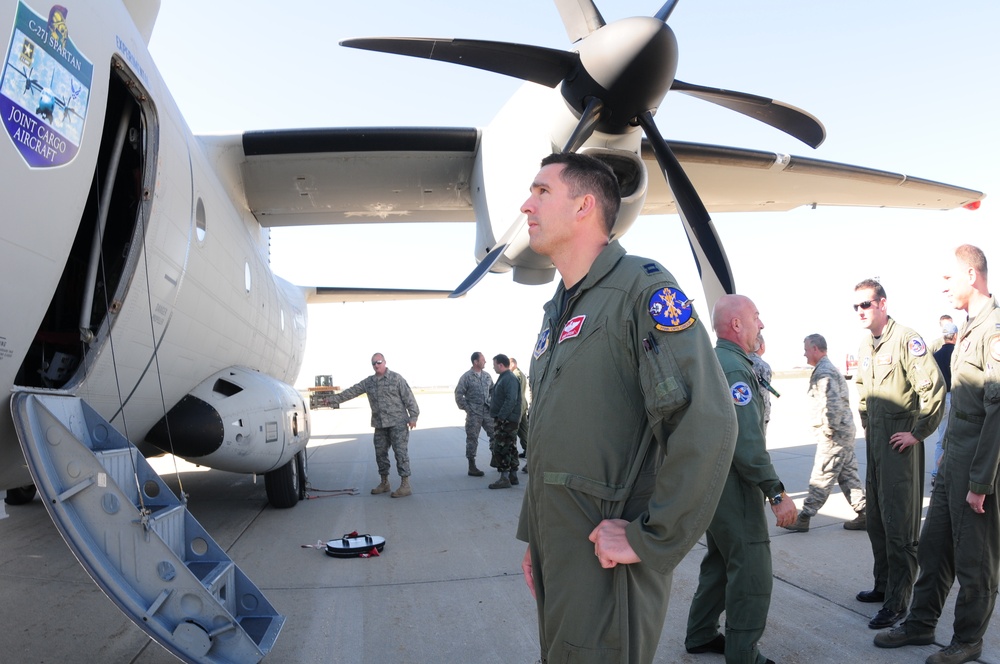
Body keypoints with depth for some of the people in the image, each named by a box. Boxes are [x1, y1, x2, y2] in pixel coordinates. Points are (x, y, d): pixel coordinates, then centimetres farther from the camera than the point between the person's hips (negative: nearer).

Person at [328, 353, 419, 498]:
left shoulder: (396, 378, -5)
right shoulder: (368, 382, 11)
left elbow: (409, 398, -7)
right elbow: (351, 392, 13)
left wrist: (413, 416, -12)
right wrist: (333, 399, 10)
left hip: (398, 423, -6)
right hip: (380, 425, 6)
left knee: (401, 452, -7)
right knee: (380, 453, 10)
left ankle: (405, 484, -4)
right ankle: (384, 483, 23)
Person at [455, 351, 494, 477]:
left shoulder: (487, 376, 9)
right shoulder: (467, 377, -7)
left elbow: (492, 390, 20)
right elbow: (458, 395, -7)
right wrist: (466, 408, -9)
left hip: (487, 412, 5)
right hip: (473, 414, -5)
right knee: (472, 439, 1)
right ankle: (472, 467, 8)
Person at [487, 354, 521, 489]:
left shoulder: (510, 379, -17)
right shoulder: (503, 378, 16)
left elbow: (511, 401, -25)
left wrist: (501, 417, -26)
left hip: (506, 421, -11)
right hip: (503, 419, 11)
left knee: (500, 449, -9)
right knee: (510, 448, 14)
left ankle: (504, 478, -7)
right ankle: (513, 476, 21)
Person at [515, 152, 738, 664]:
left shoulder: (640, 287, -14)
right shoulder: (556, 311, 13)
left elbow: (708, 422, -24)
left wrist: (652, 538, -20)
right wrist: (533, 537, 16)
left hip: (606, 561, -8)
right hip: (555, 554, 8)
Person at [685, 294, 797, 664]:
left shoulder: (713, 361, 13)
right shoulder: (734, 367, -19)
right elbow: (747, 443, -25)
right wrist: (777, 493, -22)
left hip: (712, 480, 11)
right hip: (732, 483, -11)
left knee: (721, 561, 20)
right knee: (752, 572, -3)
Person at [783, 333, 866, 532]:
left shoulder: (824, 372, -16)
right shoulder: (829, 369, 17)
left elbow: (833, 405, -25)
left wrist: (828, 431, -17)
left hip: (833, 434, -10)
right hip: (844, 431, 10)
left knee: (821, 478, -4)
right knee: (848, 474, 14)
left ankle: (804, 518, 2)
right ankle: (864, 514, 18)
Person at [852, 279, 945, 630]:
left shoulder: (906, 340, -15)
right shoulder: (865, 346, 12)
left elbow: (934, 388, -22)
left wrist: (918, 433, -17)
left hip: (900, 443, -8)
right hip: (874, 442, 9)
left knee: (899, 525, -3)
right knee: (876, 520, 16)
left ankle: (897, 602, 5)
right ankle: (883, 585, 30)